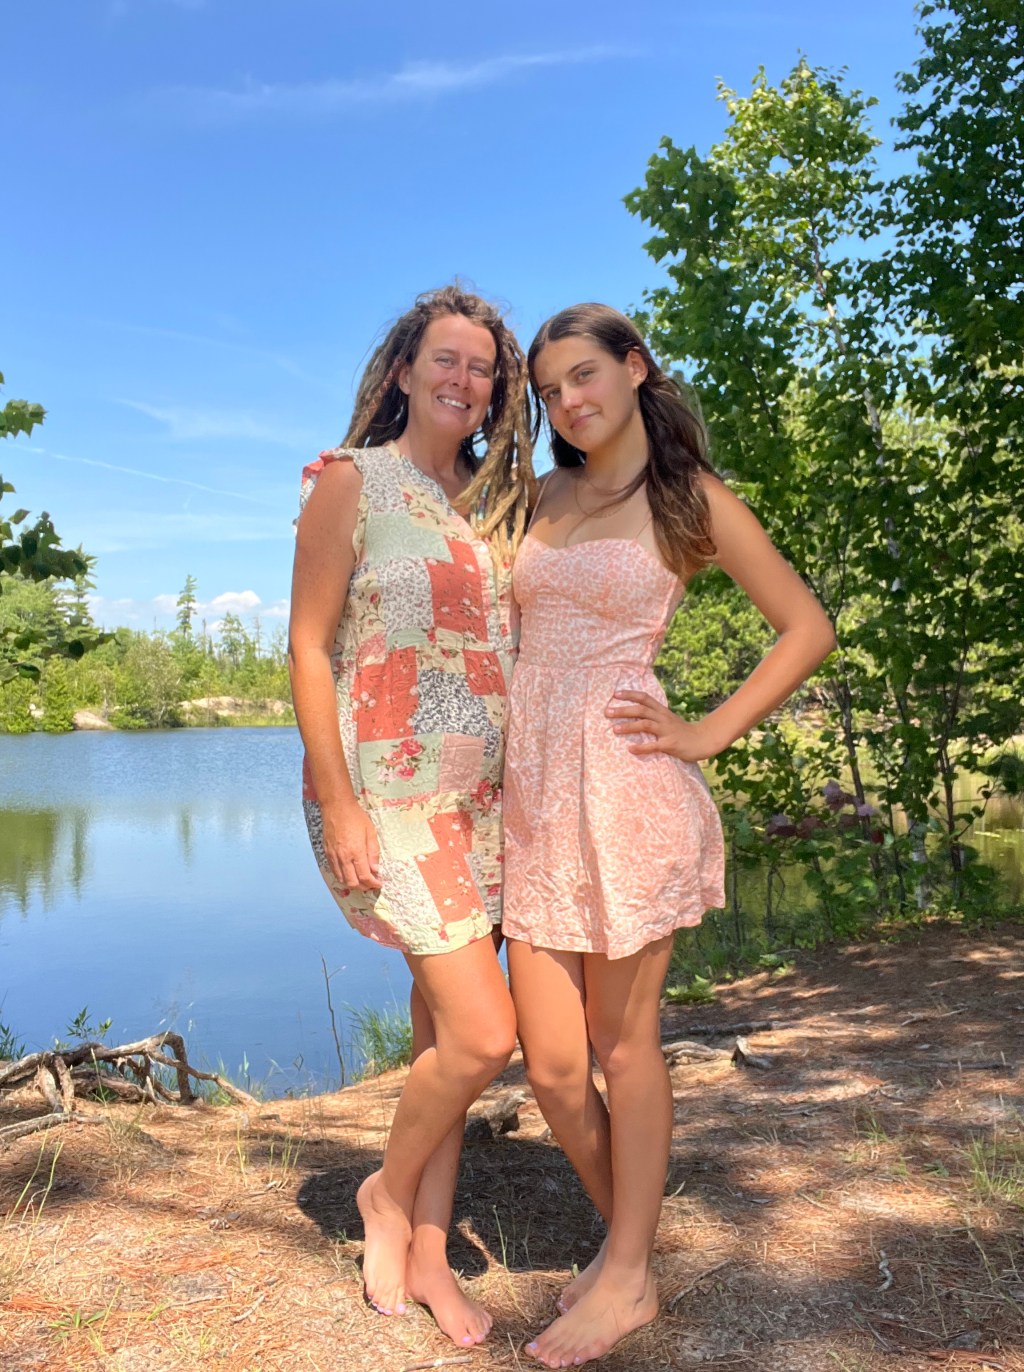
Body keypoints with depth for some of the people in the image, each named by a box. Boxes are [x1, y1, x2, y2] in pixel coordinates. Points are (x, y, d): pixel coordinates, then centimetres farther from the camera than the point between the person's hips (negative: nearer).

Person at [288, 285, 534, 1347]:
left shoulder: (493, 504, 14)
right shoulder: (352, 482, -3)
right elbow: (308, 651, -7)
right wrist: (338, 807, -14)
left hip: (482, 799, 6)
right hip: (387, 794, -6)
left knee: (445, 1027, 11)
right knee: (482, 1033, -11)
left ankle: (426, 1251, 27)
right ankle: (387, 1194, 18)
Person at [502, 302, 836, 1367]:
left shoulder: (692, 500, 2)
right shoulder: (541, 499, 15)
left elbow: (807, 628, 2)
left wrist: (709, 734, -6)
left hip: (626, 782, -4)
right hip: (532, 785, 5)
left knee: (620, 1041, 6)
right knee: (551, 1063, 6)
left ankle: (627, 1276, 24)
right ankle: (625, 1232, 31)